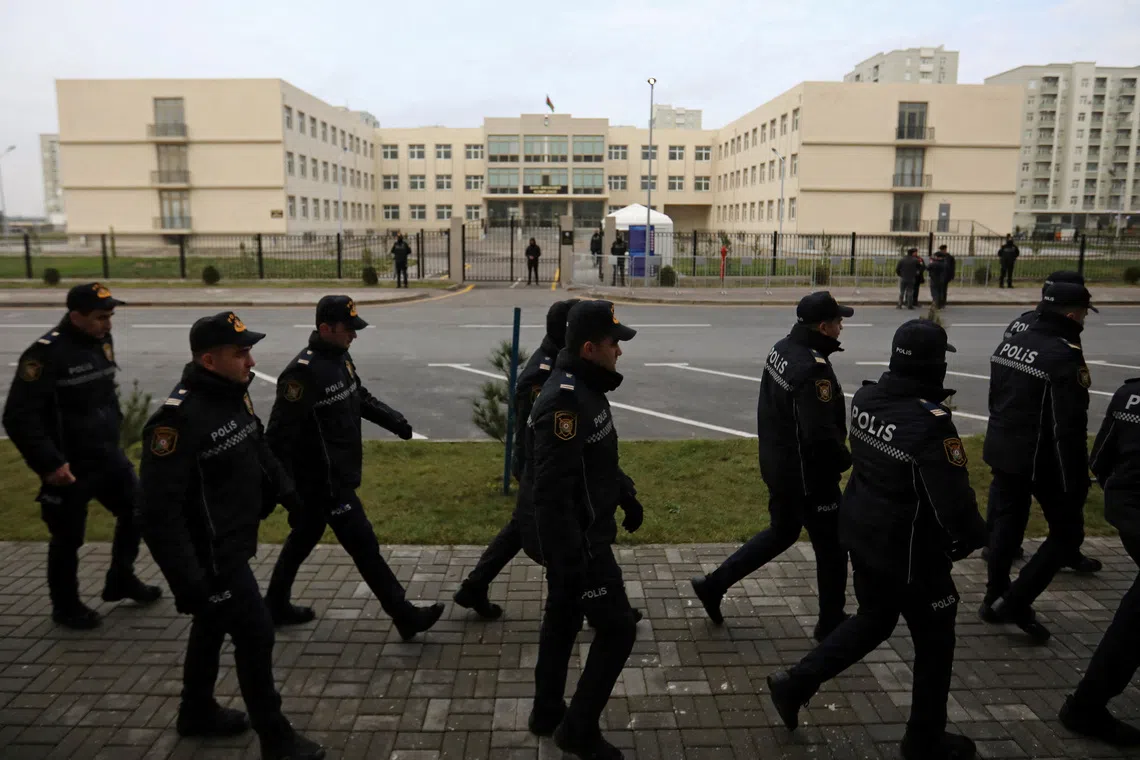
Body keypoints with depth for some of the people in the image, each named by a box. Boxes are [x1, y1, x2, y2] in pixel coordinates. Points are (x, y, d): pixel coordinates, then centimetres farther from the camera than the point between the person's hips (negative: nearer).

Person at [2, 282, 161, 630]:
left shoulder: (102, 342, 3)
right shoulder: (46, 353, -21)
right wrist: (49, 463, -23)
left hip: (107, 455, 7)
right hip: (69, 465, -7)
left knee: (136, 510, 14)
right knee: (68, 538, 7)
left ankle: (121, 580, 34)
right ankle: (66, 607, 28)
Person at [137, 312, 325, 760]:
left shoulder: (234, 395, 0)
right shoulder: (178, 418, -28)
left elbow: (259, 452, 18)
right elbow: (158, 512, -28)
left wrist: (289, 494, 16)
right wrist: (187, 580, -28)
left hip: (233, 545, 9)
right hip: (210, 556, -9)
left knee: (213, 627, 24)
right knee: (256, 634, 0)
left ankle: (197, 713, 46)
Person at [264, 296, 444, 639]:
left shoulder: (342, 358, 5)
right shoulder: (304, 372, -25)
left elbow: (361, 398, 18)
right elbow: (279, 436, -24)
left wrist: (392, 419, 0)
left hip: (337, 476, 10)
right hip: (323, 482, -10)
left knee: (304, 539, 23)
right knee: (364, 546, -1)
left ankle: (276, 605, 41)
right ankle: (405, 617, 10)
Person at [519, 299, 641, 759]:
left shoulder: (585, 388, 5)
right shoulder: (565, 402, -28)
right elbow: (551, 493, -30)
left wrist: (626, 495, 24)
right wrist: (570, 562, -28)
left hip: (578, 531, 10)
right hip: (574, 538, -10)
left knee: (562, 618, 22)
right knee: (617, 628, 1)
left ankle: (547, 713, 40)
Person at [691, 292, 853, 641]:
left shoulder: (782, 349, 2)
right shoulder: (814, 369, -27)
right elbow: (821, 435, -31)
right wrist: (844, 460, -12)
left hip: (778, 465, 9)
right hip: (807, 475, -9)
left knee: (781, 532, 24)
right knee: (831, 546, 11)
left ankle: (714, 584, 25)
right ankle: (831, 622, 29)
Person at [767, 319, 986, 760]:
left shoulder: (866, 397, -5)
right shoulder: (932, 423, -28)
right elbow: (953, 500, -26)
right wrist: (973, 538, -5)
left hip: (862, 533, 7)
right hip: (909, 552, -7)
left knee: (872, 620, 26)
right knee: (934, 643, 16)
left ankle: (796, 684, 25)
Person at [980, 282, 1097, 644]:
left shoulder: (1010, 344, 6)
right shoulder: (1064, 357, -21)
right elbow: (1070, 428, -21)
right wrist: (1077, 481, -15)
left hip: (1002, 452, 8)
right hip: (1041, 461, -8)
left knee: (1006, 524, 19)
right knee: (1067, 533, 7)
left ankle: (995, 597, 29)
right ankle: (1015, 602, 4)